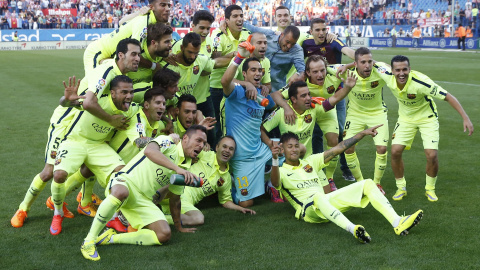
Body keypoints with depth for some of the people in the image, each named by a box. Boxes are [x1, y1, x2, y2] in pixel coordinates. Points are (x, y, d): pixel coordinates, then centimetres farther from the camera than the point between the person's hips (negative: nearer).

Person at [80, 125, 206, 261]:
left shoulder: (185, 169, 13)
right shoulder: (167, 142, -7)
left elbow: (175, 200, 24)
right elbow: (149, 151, -32)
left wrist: (179, 227, 29)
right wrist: (177, 168, -39)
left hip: (144, 201, 7)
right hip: (125, 182, -7)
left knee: (164, 235, -14)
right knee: (121, 192, -43)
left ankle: (111, 238, -9)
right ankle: (89, 241, -28)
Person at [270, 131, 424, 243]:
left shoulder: (310, 161, 22)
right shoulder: (282, 171, 6)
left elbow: (338, 149, 19)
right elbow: (276, 183, -21)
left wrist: (363, 134, 13)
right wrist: (275, 160, -40)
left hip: (327, 201, 6)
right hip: (308, 210, -6)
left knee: (367, 184, -8)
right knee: (319, 197, -43)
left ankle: (397, 223, -26)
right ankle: (353, 229, -66)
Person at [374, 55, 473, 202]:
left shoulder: (421, 82, -35)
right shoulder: (388, 76, -23)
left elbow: (448, 97, -30)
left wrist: (465, 118, -35)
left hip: (427, 118, -3)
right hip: (405, 117, 3)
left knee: (432, 155, -13)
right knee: (395, 151, -9)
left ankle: (430, 189, 13)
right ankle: (401, 188, 12)